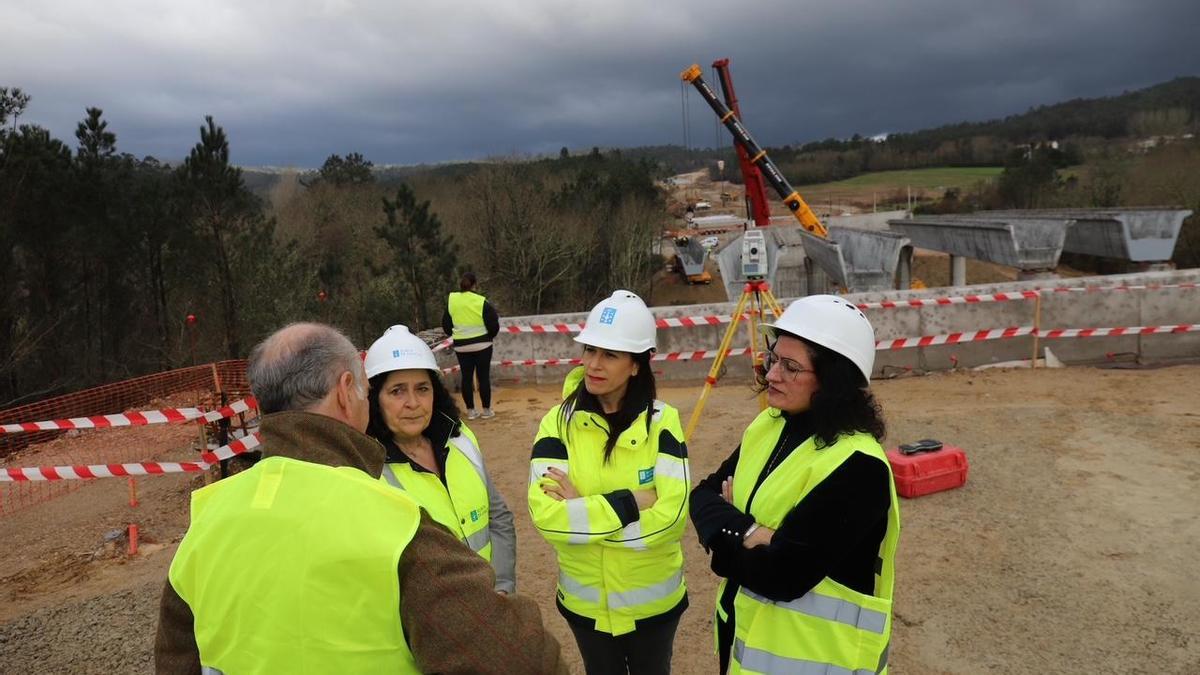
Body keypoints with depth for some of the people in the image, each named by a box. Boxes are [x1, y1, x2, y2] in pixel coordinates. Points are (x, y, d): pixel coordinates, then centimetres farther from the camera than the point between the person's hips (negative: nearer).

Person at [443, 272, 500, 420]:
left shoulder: (451, 300, -3)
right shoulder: (481, 302, -13)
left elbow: (446, 324, 7)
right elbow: (493, 325, -9)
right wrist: (490, 336, 11)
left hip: (461, 346, 3)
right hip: (482, 344, -3)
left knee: (466, 377, 10)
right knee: (483, 376, 5)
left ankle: (470, 411, 15)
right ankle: (486, 410, 11)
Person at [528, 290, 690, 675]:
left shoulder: (661, 421, -15)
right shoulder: (559, 421, -13)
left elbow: (671, 516, -24)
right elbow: (545, 514, -23)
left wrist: (580, 511, -22)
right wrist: (632, 502, -26)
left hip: (653, 600, -1)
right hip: (585, 602, 1)